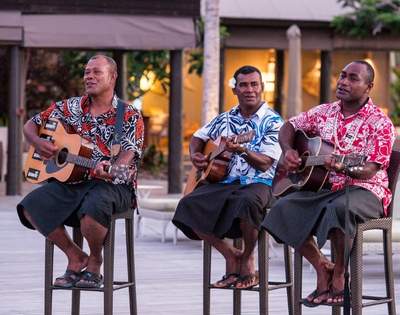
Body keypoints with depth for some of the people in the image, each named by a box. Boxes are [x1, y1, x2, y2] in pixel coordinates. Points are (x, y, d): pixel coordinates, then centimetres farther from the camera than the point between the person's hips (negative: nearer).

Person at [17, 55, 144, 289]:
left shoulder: (129, 116, 1)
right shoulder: (70, 108, 13)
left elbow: (129, 153, -14)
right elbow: (31, 125, 21)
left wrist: (110, 169, -36)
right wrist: (37, 143, -3)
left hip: (112, 184, -4)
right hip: (71, 180, 5)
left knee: (93, 208, -39)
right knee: (31, 206, -21)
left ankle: (95, 261, -7)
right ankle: (75, 256, -3)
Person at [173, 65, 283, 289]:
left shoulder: (272, 122, -1)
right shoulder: (225, 119, 15)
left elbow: (265, 164, -12)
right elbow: (199, 136, 30)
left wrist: (243, 150, -30)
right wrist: (195, 155, 9)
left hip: (258, 183, -5)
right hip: (224, 182, 5)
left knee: (247, 202, -41)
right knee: (189, 205, -22)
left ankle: (248, 259, -13)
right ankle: (231, 255, -7)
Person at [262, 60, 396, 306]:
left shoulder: (379, 123, -7)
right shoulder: (325, 112, 10)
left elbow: (369, 170, -16)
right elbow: (290, 126, 23)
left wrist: (344, 169, -36)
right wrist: (288, 150, 3)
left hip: (363, 190, -5)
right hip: (324, 188, 6)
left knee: (340, 208, -40)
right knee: (284, 208, -21)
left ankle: (339, 275, -18)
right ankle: (322, 267, -10)